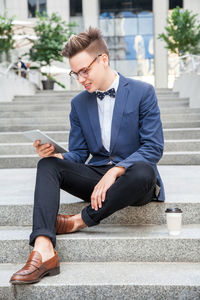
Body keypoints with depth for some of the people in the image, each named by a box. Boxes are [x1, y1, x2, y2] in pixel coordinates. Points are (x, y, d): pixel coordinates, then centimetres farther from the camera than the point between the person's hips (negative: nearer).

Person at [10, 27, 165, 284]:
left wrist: (115, 171, -24)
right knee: (48, 165, -20)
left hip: (131, 177, -3)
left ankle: (80, 220, -21)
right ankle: (43, 250, -37)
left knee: (143, 171, -38)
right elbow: (78, 155, 10)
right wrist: (54, 154, -13)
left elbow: (154, 148, -10)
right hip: (97, 177, 4)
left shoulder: (142, 92, -4)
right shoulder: (79, 103, 11)